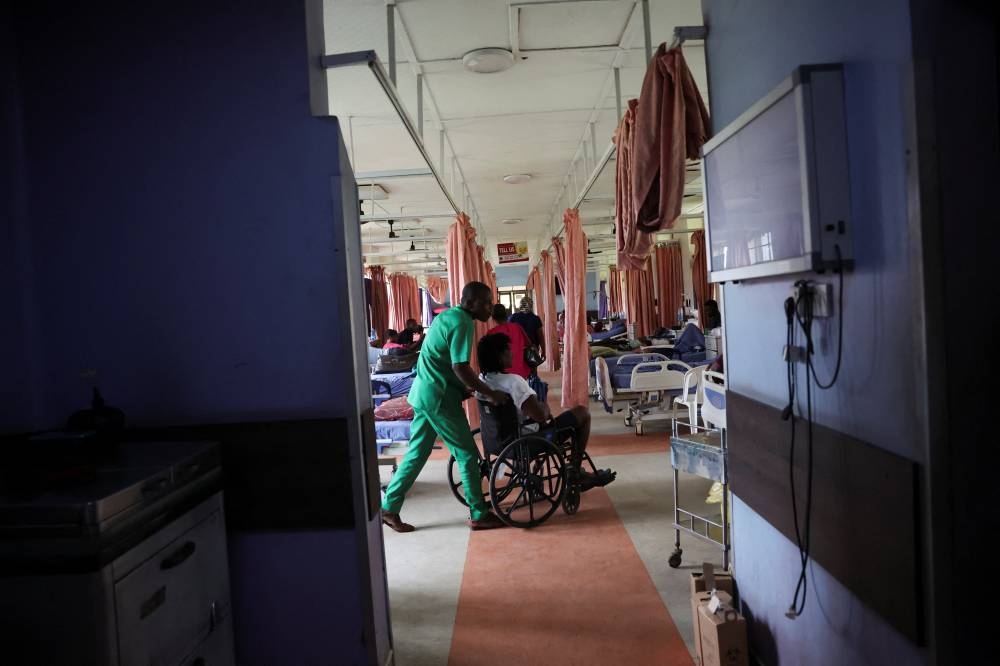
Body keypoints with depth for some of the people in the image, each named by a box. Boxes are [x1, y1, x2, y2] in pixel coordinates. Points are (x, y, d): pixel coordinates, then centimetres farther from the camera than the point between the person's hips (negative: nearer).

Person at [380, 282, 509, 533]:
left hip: (423, 393, 10)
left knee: (416, 453, 15)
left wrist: (463, 388, 22)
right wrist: (490, 393, -15)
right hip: (439, 397, -10)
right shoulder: (463, 323, -15)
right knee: (467, 454, 1)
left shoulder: (447, 316, 15)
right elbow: (461, 368, -22)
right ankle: (479, 515, 10)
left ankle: (389, 508, 19)